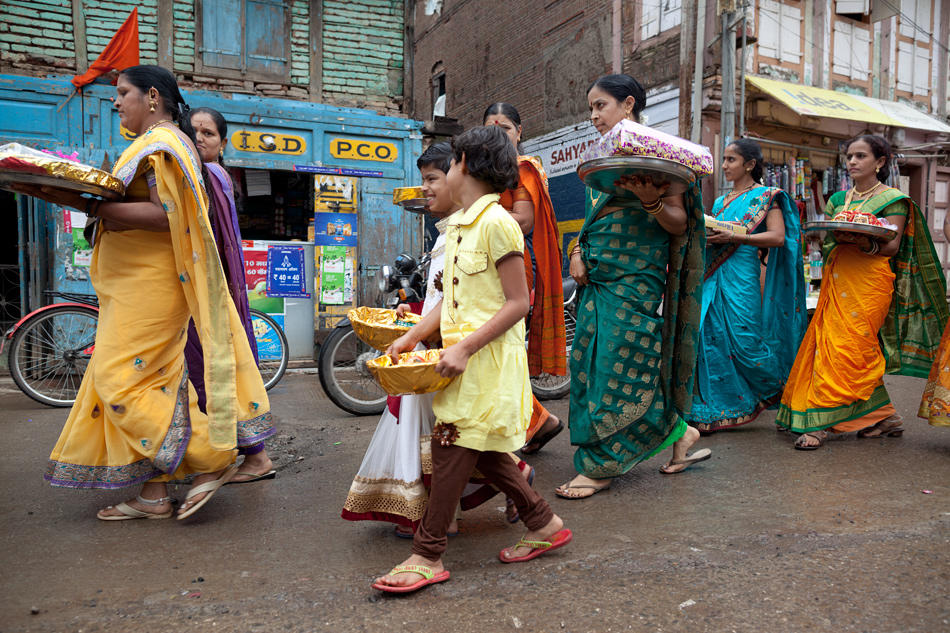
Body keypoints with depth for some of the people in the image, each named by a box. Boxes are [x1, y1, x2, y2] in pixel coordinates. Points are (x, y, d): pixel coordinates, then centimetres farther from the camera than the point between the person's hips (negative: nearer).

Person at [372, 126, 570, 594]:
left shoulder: (496, 222, -15)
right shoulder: (458, 226, 13)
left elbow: (518, 303, -17)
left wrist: (464, 348, -22)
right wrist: (412, 336, 8)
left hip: (488, 358, -9)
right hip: (464, 357, 9)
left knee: (452, 446, -4)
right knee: (477, 450, 13)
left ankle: (427, 557, 9)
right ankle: (543, 525, 29)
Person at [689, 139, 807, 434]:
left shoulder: (766, 196, 1)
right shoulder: (720, 201, 21)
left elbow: (778, 237, -11)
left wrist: (734, 237, -19)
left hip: (741, 276, -6)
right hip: (712, 276, 6)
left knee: (745, 340, -6)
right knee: (709, 340, 0)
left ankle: (777, 387, 21)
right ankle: (709, 413, 7)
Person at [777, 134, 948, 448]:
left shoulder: (893, 198, 3)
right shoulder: (838, 199, 19)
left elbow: (892, 247, -7)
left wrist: (862, 242, -25)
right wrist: (834, 236, -7)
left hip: (870, 281, -6)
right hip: (838, 279, 6)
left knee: (846, 348, -12)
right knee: (862, 351, 4)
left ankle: (820, 422, -14)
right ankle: (885, 416, 17)